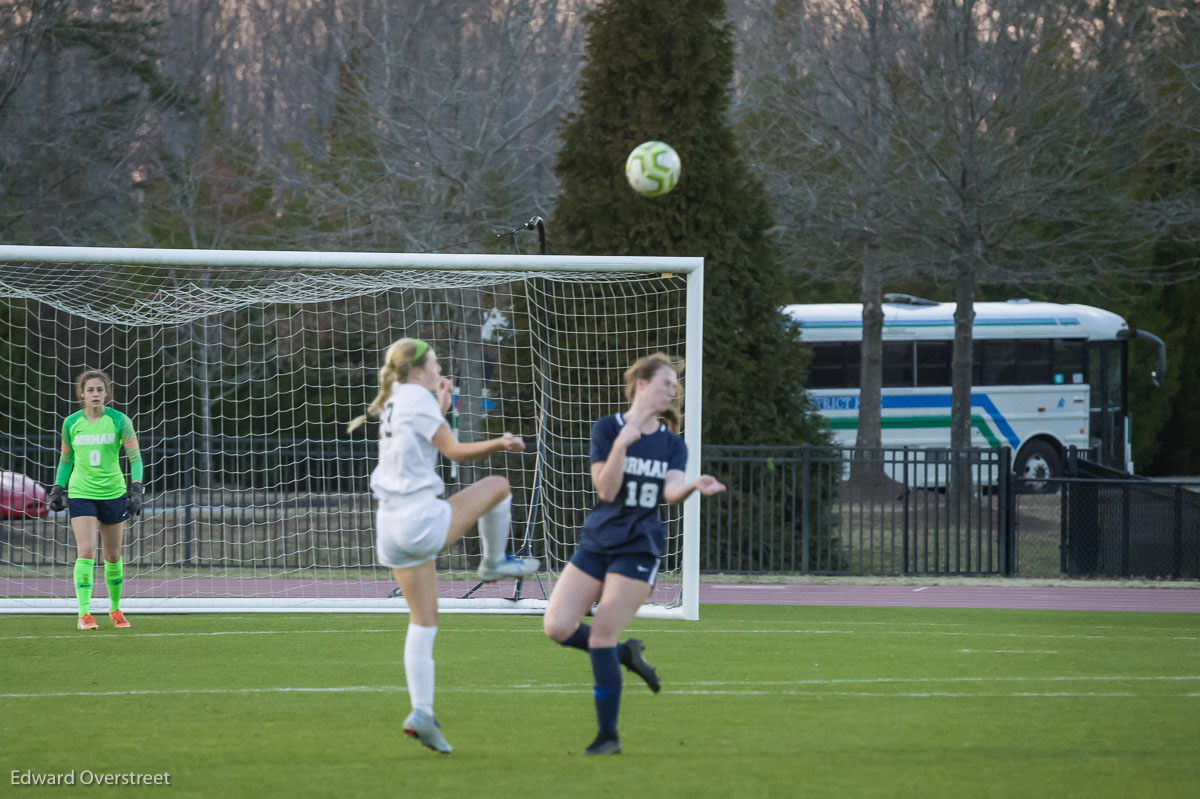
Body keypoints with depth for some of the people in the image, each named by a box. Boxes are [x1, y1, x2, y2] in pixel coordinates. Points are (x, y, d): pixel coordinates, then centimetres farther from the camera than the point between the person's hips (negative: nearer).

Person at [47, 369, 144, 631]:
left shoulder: (119, 421, -3)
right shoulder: (71, 423, 3)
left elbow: (135, 457, -1)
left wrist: (137, 489, -11)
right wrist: (57, 488, 9)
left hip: (114, 493, 0)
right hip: (81, 493, 0)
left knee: (113, 557, 9)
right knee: (86, 551, -16)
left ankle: (115, 608, 28)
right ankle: (84, 613, -17)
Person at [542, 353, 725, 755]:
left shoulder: (672, 443, 6)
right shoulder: (607, 428, 0)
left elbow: (671, 491, -11)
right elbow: (606, 489, -10)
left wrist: (693, 486, -33)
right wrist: (622, 444, -23)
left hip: (639, 548, -1)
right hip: (597, 541, 1)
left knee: (601, 635, -11)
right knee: (557, 626, -11)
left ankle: (608, 736, -1)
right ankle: (625, 654, 17)